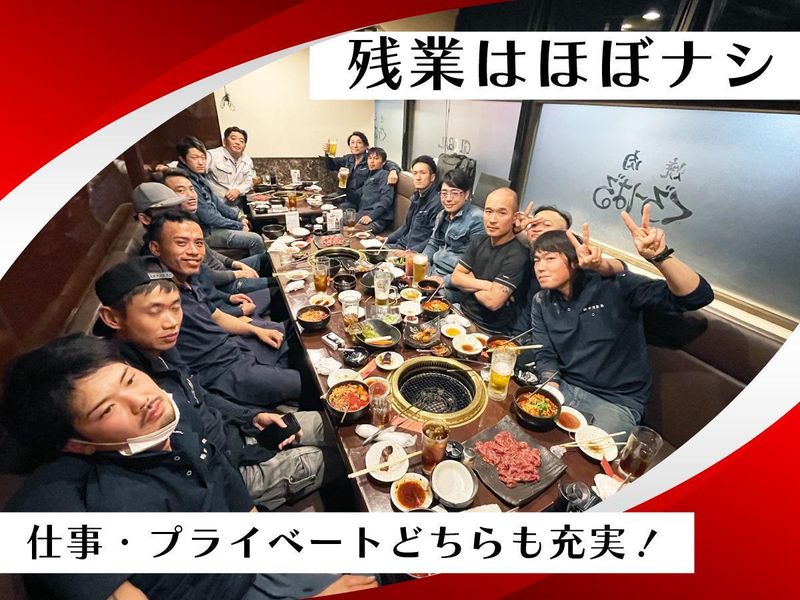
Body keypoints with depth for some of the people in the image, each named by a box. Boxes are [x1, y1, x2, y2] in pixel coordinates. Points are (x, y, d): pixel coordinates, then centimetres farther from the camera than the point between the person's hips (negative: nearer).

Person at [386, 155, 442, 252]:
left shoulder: (437, 202, -18)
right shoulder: (417, 197, 13)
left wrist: (413, 252, -27)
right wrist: (388, 239, 18)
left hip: (418, 252, -9)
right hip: (403, 244, 9)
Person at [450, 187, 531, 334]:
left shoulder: (517, 256, -21)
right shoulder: (479, 242, 4)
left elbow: (493, 301, -26)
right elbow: (455, 277, 0)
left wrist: (470, 283, -7)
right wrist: (485, 285, -16)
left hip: (489, 331, -6)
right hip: (463, 313, 6)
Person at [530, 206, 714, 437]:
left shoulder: (613, 285, -14)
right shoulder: (541, 302, 1)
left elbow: (697, 296, -22)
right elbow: (546, 356, 1)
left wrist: (659, 257, -39)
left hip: (616, 401, -4)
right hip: (566, 389, 4)